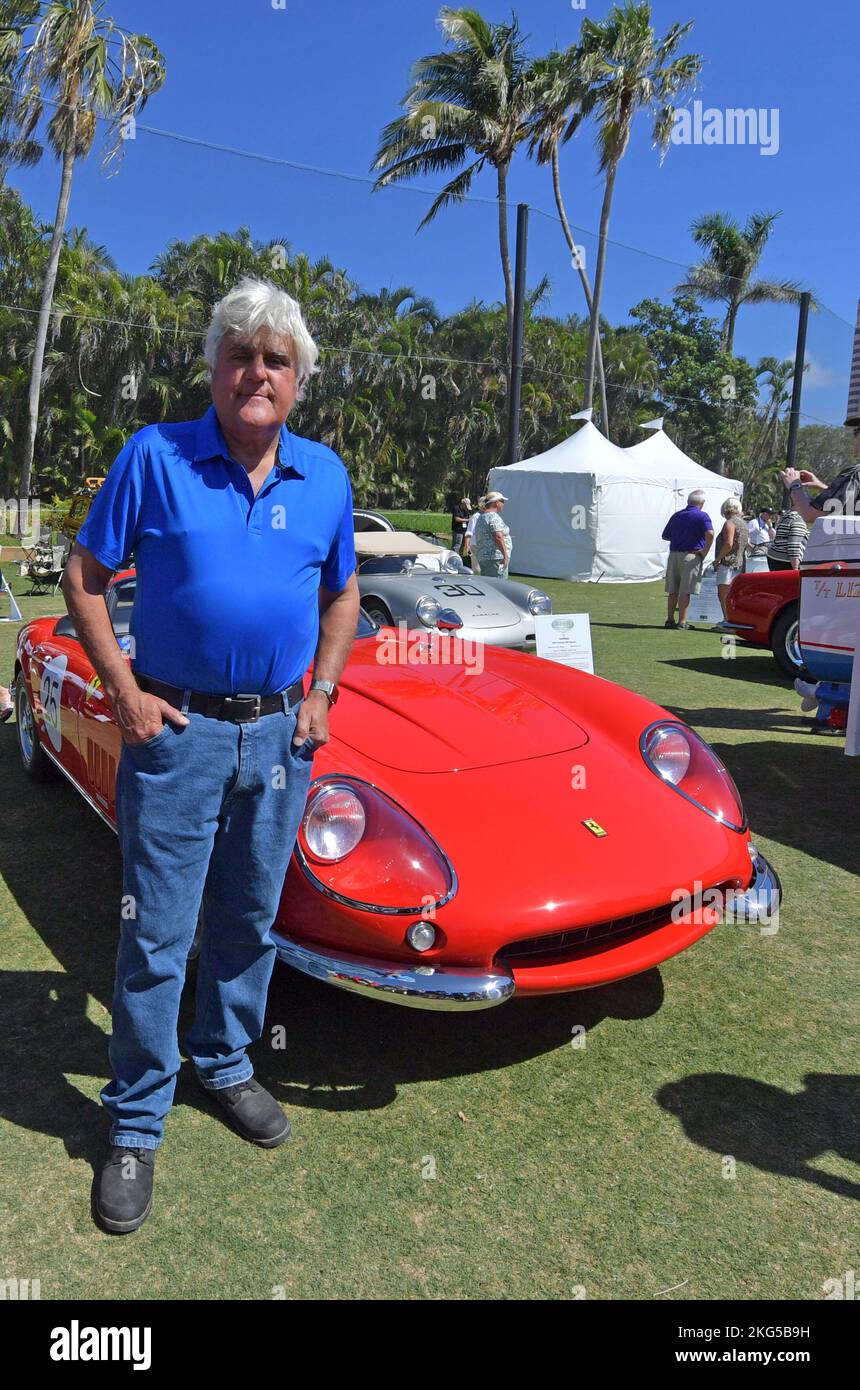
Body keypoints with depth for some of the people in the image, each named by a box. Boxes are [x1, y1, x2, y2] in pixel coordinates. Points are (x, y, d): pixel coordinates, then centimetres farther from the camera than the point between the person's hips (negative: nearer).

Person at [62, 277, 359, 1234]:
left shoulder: (324, 476, 5)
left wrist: (321, 692, 4)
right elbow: (83, 575, -1)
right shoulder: (154, 456, -5)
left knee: (249, 923, 16)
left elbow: (342, 593, 16)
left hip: (280, 734, 4)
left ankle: (224, 1065, 38)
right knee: (155, 937, 4)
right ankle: (135, 1122, 21)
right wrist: (123, 691, -9)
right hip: (175, 729, -3)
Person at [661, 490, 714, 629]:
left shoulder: (676, 516, 12)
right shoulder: (702, 516, -6)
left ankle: (670, 619, 13)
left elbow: (665, 536, 17)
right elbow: (710, 534, -21)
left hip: (673, 555, 5)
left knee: (673, 591, 11)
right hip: (691, 556, -5)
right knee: (685, 591, -3)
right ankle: (681, 622, -2)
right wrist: (705, 551, -12)